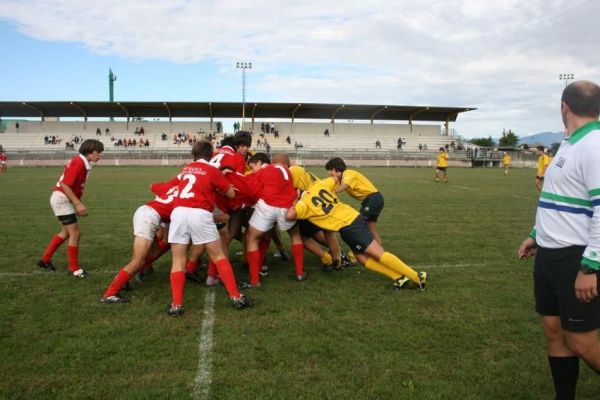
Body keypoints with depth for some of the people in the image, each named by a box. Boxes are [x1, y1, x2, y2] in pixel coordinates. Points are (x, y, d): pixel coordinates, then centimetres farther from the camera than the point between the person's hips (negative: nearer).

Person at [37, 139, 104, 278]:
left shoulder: (83, 163, 8)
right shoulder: (78, 162, -20)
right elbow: (65, 185, -25)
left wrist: (78, 203, 8)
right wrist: (78, 203, -25)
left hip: (64, 199, 10)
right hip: (61, 199, -10)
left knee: (66, 233, 18)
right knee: (74, 233, -6)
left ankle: (45, 260, 31)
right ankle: (74, 268, 4)